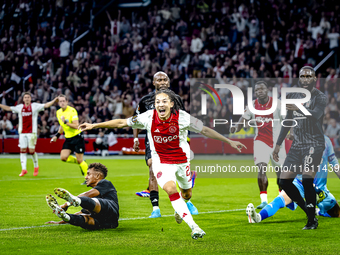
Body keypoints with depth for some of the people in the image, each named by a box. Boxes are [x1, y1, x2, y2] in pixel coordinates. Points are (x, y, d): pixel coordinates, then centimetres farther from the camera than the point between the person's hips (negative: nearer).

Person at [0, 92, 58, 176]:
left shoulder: (35, 106, 1)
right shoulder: (20, 107, 11)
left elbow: (46, 105, -8)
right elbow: (8, 108, 19)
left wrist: (54, 100, -21)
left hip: (32, 132, -3)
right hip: (22, 133, 3)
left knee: (31, 151, -5)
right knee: (22, 150, -2)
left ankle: (36, 166, 17)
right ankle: (24, 169, 0)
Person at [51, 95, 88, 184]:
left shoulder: (72, 111, -15)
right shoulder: (58, 112, 7)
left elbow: (76, 126, -21)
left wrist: (66, 122, -30)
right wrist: (57, 135, 17)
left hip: (77, 137, -7)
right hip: (68, 138, 7)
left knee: (80, 160, -5)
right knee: (63, 157, -10)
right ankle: (77, 161, 19)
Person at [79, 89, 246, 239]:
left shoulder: (183, 117, -17)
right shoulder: (148, 117, -15)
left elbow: (205, 130, -8)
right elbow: (122, 123, -6)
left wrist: (229, 142, -7)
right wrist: (94, 125, -5)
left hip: (181, 160, 1)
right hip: (161, 161, -1)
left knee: (187, 194, 16)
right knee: (171, 189, -27)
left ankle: (179, 210, 55)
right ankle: (193, 226, -26)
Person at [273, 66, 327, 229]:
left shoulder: (320, 97, -6)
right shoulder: (293, 96, 12)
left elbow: (316, 115, -27)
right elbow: (288, 121, 20)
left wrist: (299, 109, -45)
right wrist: (278, 144, 19)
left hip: (314, 144, -7)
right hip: (297, 145, 7)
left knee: (307, 181, -18)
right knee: (284, 181, 0)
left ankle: (312, 222, -7)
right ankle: (310, 212, 12)